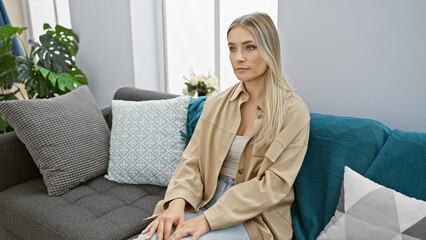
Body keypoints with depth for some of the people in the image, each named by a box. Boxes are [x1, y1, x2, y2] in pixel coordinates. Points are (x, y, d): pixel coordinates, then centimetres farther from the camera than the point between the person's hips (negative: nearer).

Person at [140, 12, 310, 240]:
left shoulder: (293, 112, -10)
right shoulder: (215, 104, 3)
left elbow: (274, 184, -14)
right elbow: (193, 159, 2)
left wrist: (209, 218, -21)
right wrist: (178, 202, -18)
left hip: (256, 216, -3)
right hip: (206, 200, 4)